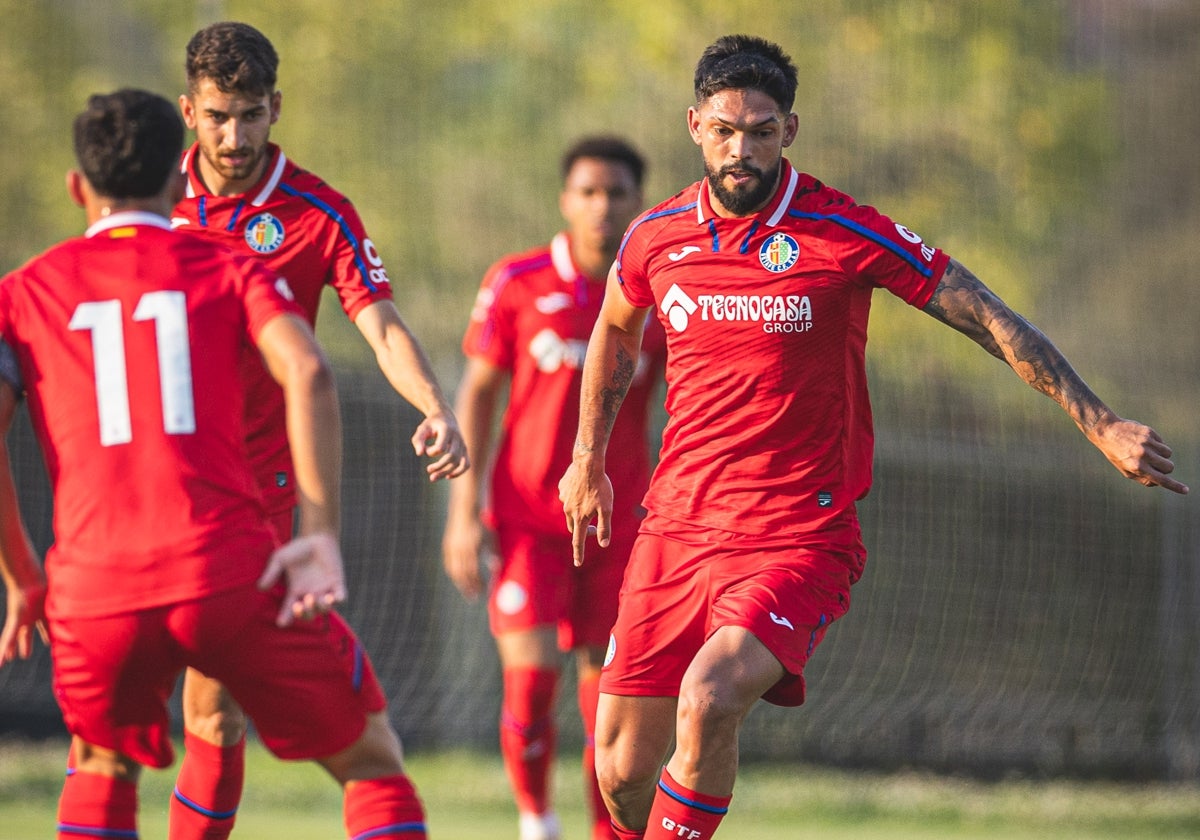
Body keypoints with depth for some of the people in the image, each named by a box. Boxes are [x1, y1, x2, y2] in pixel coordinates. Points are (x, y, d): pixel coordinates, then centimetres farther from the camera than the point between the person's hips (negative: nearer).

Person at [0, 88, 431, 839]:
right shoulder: (231, 269, 14)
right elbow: (307, 373, -6)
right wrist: (322, 537, -8)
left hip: (93, 590, 2)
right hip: (228, 572, -2)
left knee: (103, 770, 30)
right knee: (371, 761, 13)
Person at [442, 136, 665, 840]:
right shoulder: (517, 284, -4)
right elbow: (477, 393, 2)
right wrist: (464, 510, -2)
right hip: (527, 515, -1)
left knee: (609, 696, 3)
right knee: (530, 681, -11)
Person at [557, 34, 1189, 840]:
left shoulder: (848, 235, -9)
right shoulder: (656, 237, 3)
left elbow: (993, 320, -4)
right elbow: (615, 329, 26)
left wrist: (1102, 424, -9)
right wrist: (588, 458, 30)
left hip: (800, 538, -4)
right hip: (677, 526, 4)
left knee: (709, 700, -30)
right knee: (623, 774, -1)